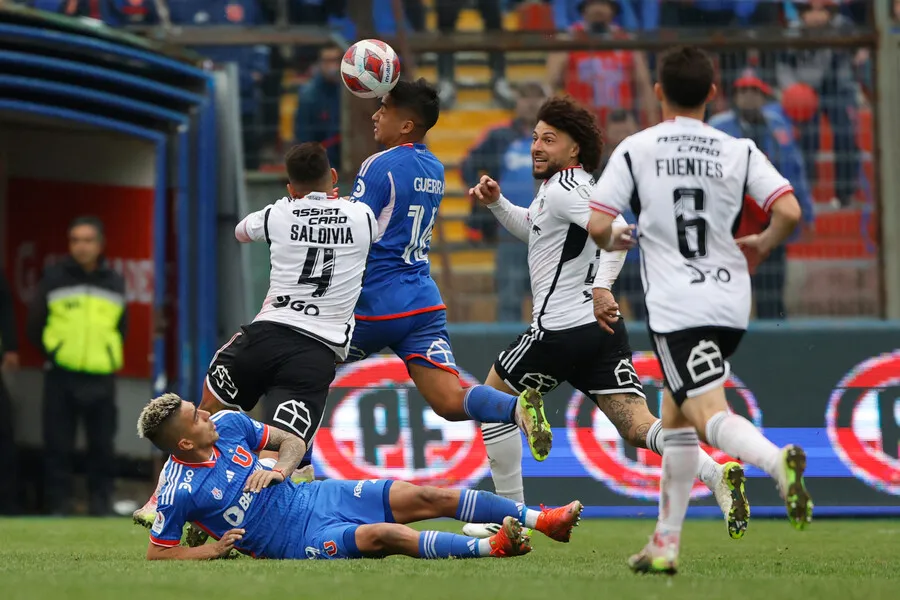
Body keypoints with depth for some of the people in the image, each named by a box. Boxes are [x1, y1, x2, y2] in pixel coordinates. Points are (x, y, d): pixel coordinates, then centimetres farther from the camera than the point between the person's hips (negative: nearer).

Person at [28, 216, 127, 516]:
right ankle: (58, 500, 6)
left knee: (102, 443, 4)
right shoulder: (54, 278, 2)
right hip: (61, 376, -2)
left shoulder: (114, 282, 10)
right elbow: (35, 324, 7)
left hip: (101, 377, 2)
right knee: (58, 444, -1)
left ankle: (101, 499, 13)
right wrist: (52, 353, 5)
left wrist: (108, 355, 8)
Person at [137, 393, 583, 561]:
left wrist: (280, 470, -10)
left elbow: (292, 441, 11)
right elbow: (157, 554, -10)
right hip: (297, 541, -6)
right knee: (384, 534, -32)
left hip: (312, 496, 6)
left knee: (424, 498, -7)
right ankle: (492, 547, -39)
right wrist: (213, 550, -21)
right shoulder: (180, 491, -17)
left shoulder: (228, 423, 0)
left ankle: (542, 520, -7)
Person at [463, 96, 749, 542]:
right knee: (637, 427, -3)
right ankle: (717, 475, -26)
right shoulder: (570, 184, 18)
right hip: (601, 327, 9)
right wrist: (496, 203, 20)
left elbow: (617, 229, -27)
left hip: (562, 329, -9)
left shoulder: (562, 189, -13)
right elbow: (534, 229, 35)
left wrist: (602, 287, -36)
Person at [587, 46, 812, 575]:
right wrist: (759, 247, 13)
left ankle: (778, 460, -48)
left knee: (710, 416, -15)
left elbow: (597, 226, -6)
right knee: (675, 415, 20)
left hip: (676, 307, -5)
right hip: (731, 302, 5)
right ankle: (666, 545, 20)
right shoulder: (740, 151, 5)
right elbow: (790, 213, -8)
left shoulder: (635, 150, -1)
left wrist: (619, 242, 17)